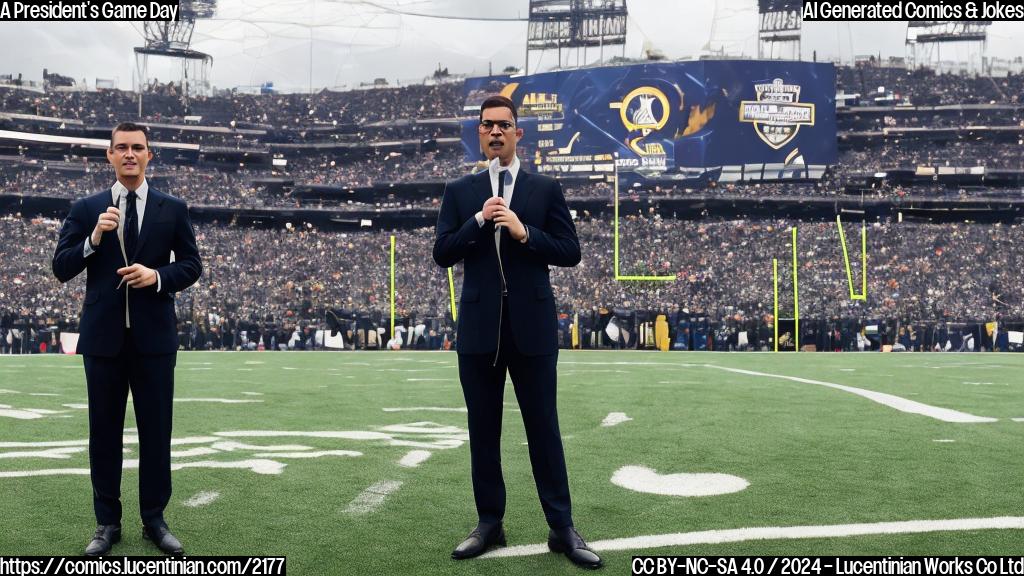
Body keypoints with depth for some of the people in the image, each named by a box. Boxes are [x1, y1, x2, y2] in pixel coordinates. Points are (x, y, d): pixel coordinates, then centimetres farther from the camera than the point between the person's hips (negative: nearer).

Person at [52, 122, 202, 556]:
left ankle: (154, 520, 17)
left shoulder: (173, 209, 5)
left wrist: (157, 276, -14)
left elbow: (191, 266, 5)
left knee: (156, 431, 5)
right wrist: (94, 237, -16)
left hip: (154, 336, 0)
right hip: (103, 336, 1)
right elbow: (61, 269, 0)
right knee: (104, 432, 8)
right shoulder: (86, 209, 4)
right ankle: (107, 523, 19)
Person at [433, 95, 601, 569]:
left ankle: (562, 528, 10)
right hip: (478, 327, 2)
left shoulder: (546, 189, 4)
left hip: (532, 326, -1)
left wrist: (525, 232, -14)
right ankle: (489, 523, 19)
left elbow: (570, 252, 0)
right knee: (483, 429, 8)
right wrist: (479, 220, -13)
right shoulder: (459, 191, 8)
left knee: (543, 427, 3)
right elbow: (442, 254, 0)